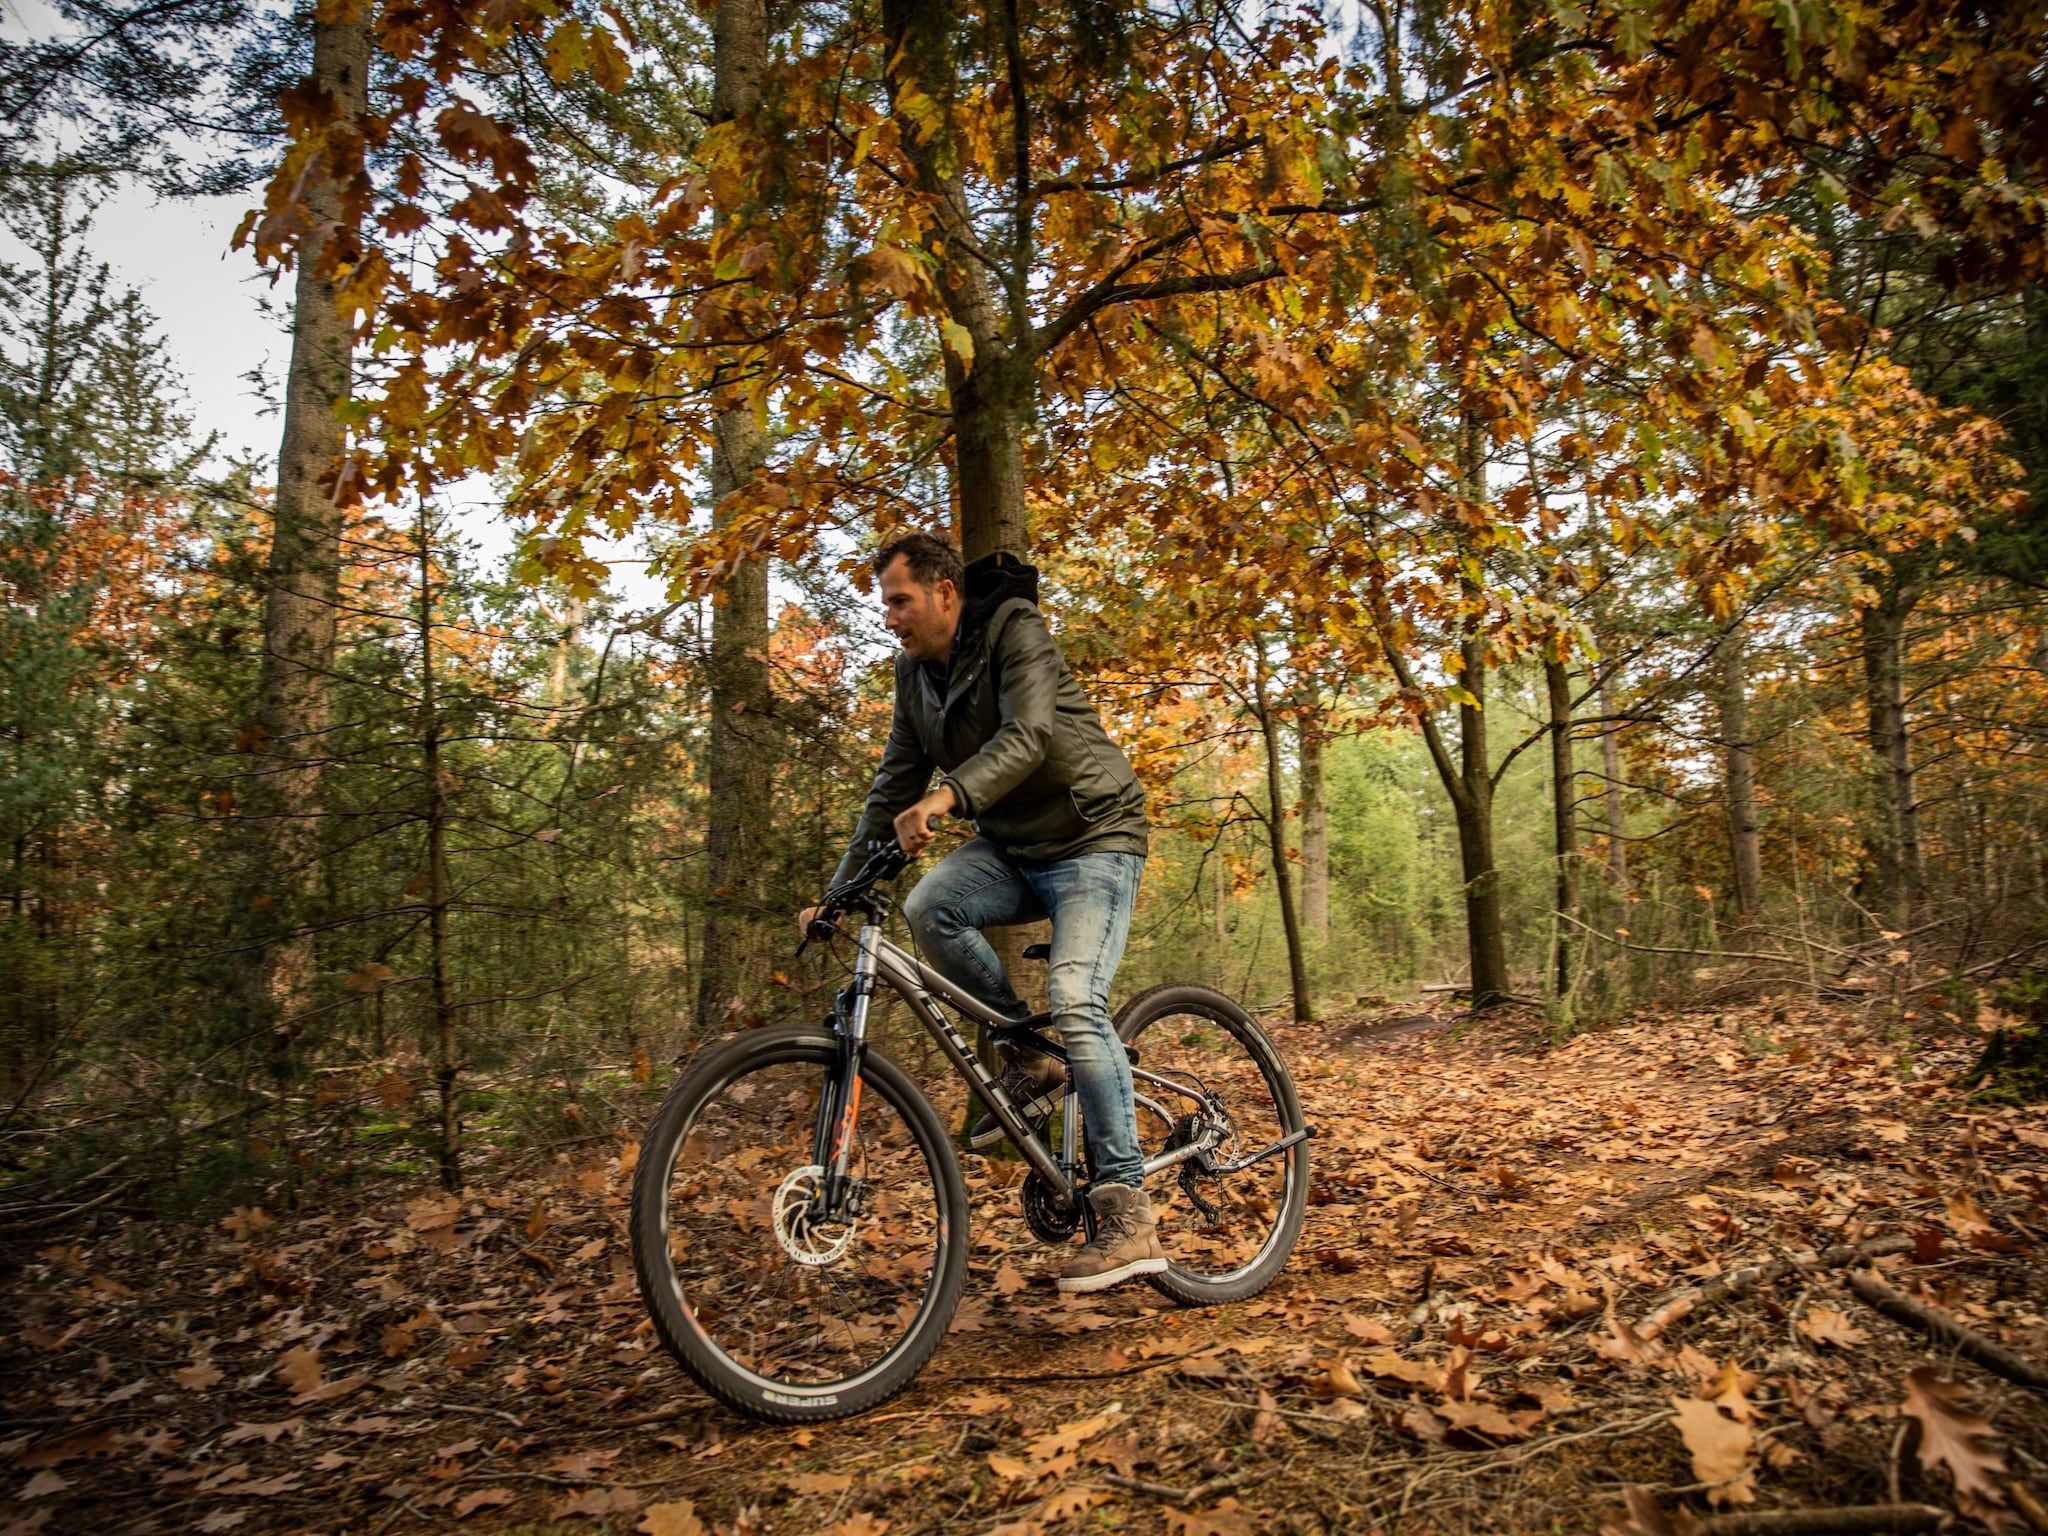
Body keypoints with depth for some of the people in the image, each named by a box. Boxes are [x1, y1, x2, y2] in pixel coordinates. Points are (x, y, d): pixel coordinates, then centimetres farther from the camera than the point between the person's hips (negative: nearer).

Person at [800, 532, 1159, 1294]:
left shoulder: (1015, 630, -14)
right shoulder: (915, 670, 6)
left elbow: (1028, 734, -31)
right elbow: (895, 786, 8)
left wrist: (949, 795, -49)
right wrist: (839, 891, 3)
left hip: (1091, 837, -6)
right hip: (1011, 845, 7)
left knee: (1075, 1003, -23)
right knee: (928, 908, -23)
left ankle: (1126, 1212, -17)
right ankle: (1031, 1063, -4)